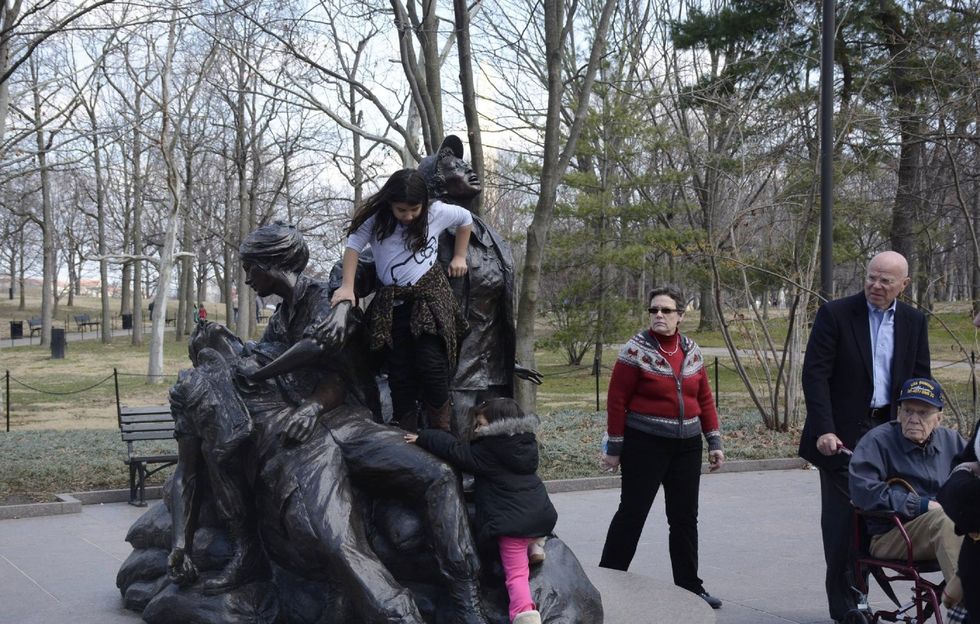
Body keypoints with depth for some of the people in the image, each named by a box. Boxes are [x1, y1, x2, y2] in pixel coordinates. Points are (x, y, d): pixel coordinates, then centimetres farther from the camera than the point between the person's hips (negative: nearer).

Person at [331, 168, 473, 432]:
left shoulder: (437, 212, -1)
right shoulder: (375, 219, -2)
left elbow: (465, 219, 17)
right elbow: (353, 246, -3)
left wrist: (459, 257, 16)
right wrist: (347, 287, -12)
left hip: (430, 298, -1)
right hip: (391, 304, 2)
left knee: (431, 364, -15)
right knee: (399, 374, 2)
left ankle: (441, 435, -1)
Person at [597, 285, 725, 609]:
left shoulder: (692, 351, 8)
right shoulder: (636, 350, -9)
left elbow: (704, 398, 12)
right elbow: (617, 399, -9)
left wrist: (714, 441, 8)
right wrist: (614, 447, -8)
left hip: (687, 446, 5)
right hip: (645, 445, -5)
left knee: (685, 518, 11)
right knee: (631, 514, -1)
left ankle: (689, 586, 22)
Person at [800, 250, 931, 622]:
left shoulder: (914, 322, 7)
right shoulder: (835, 314, -6)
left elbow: (921, 379, 11)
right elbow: (815, 375, -10)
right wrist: (824, 430, -18)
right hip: (842, 435, -4)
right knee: (840, 518, 0)